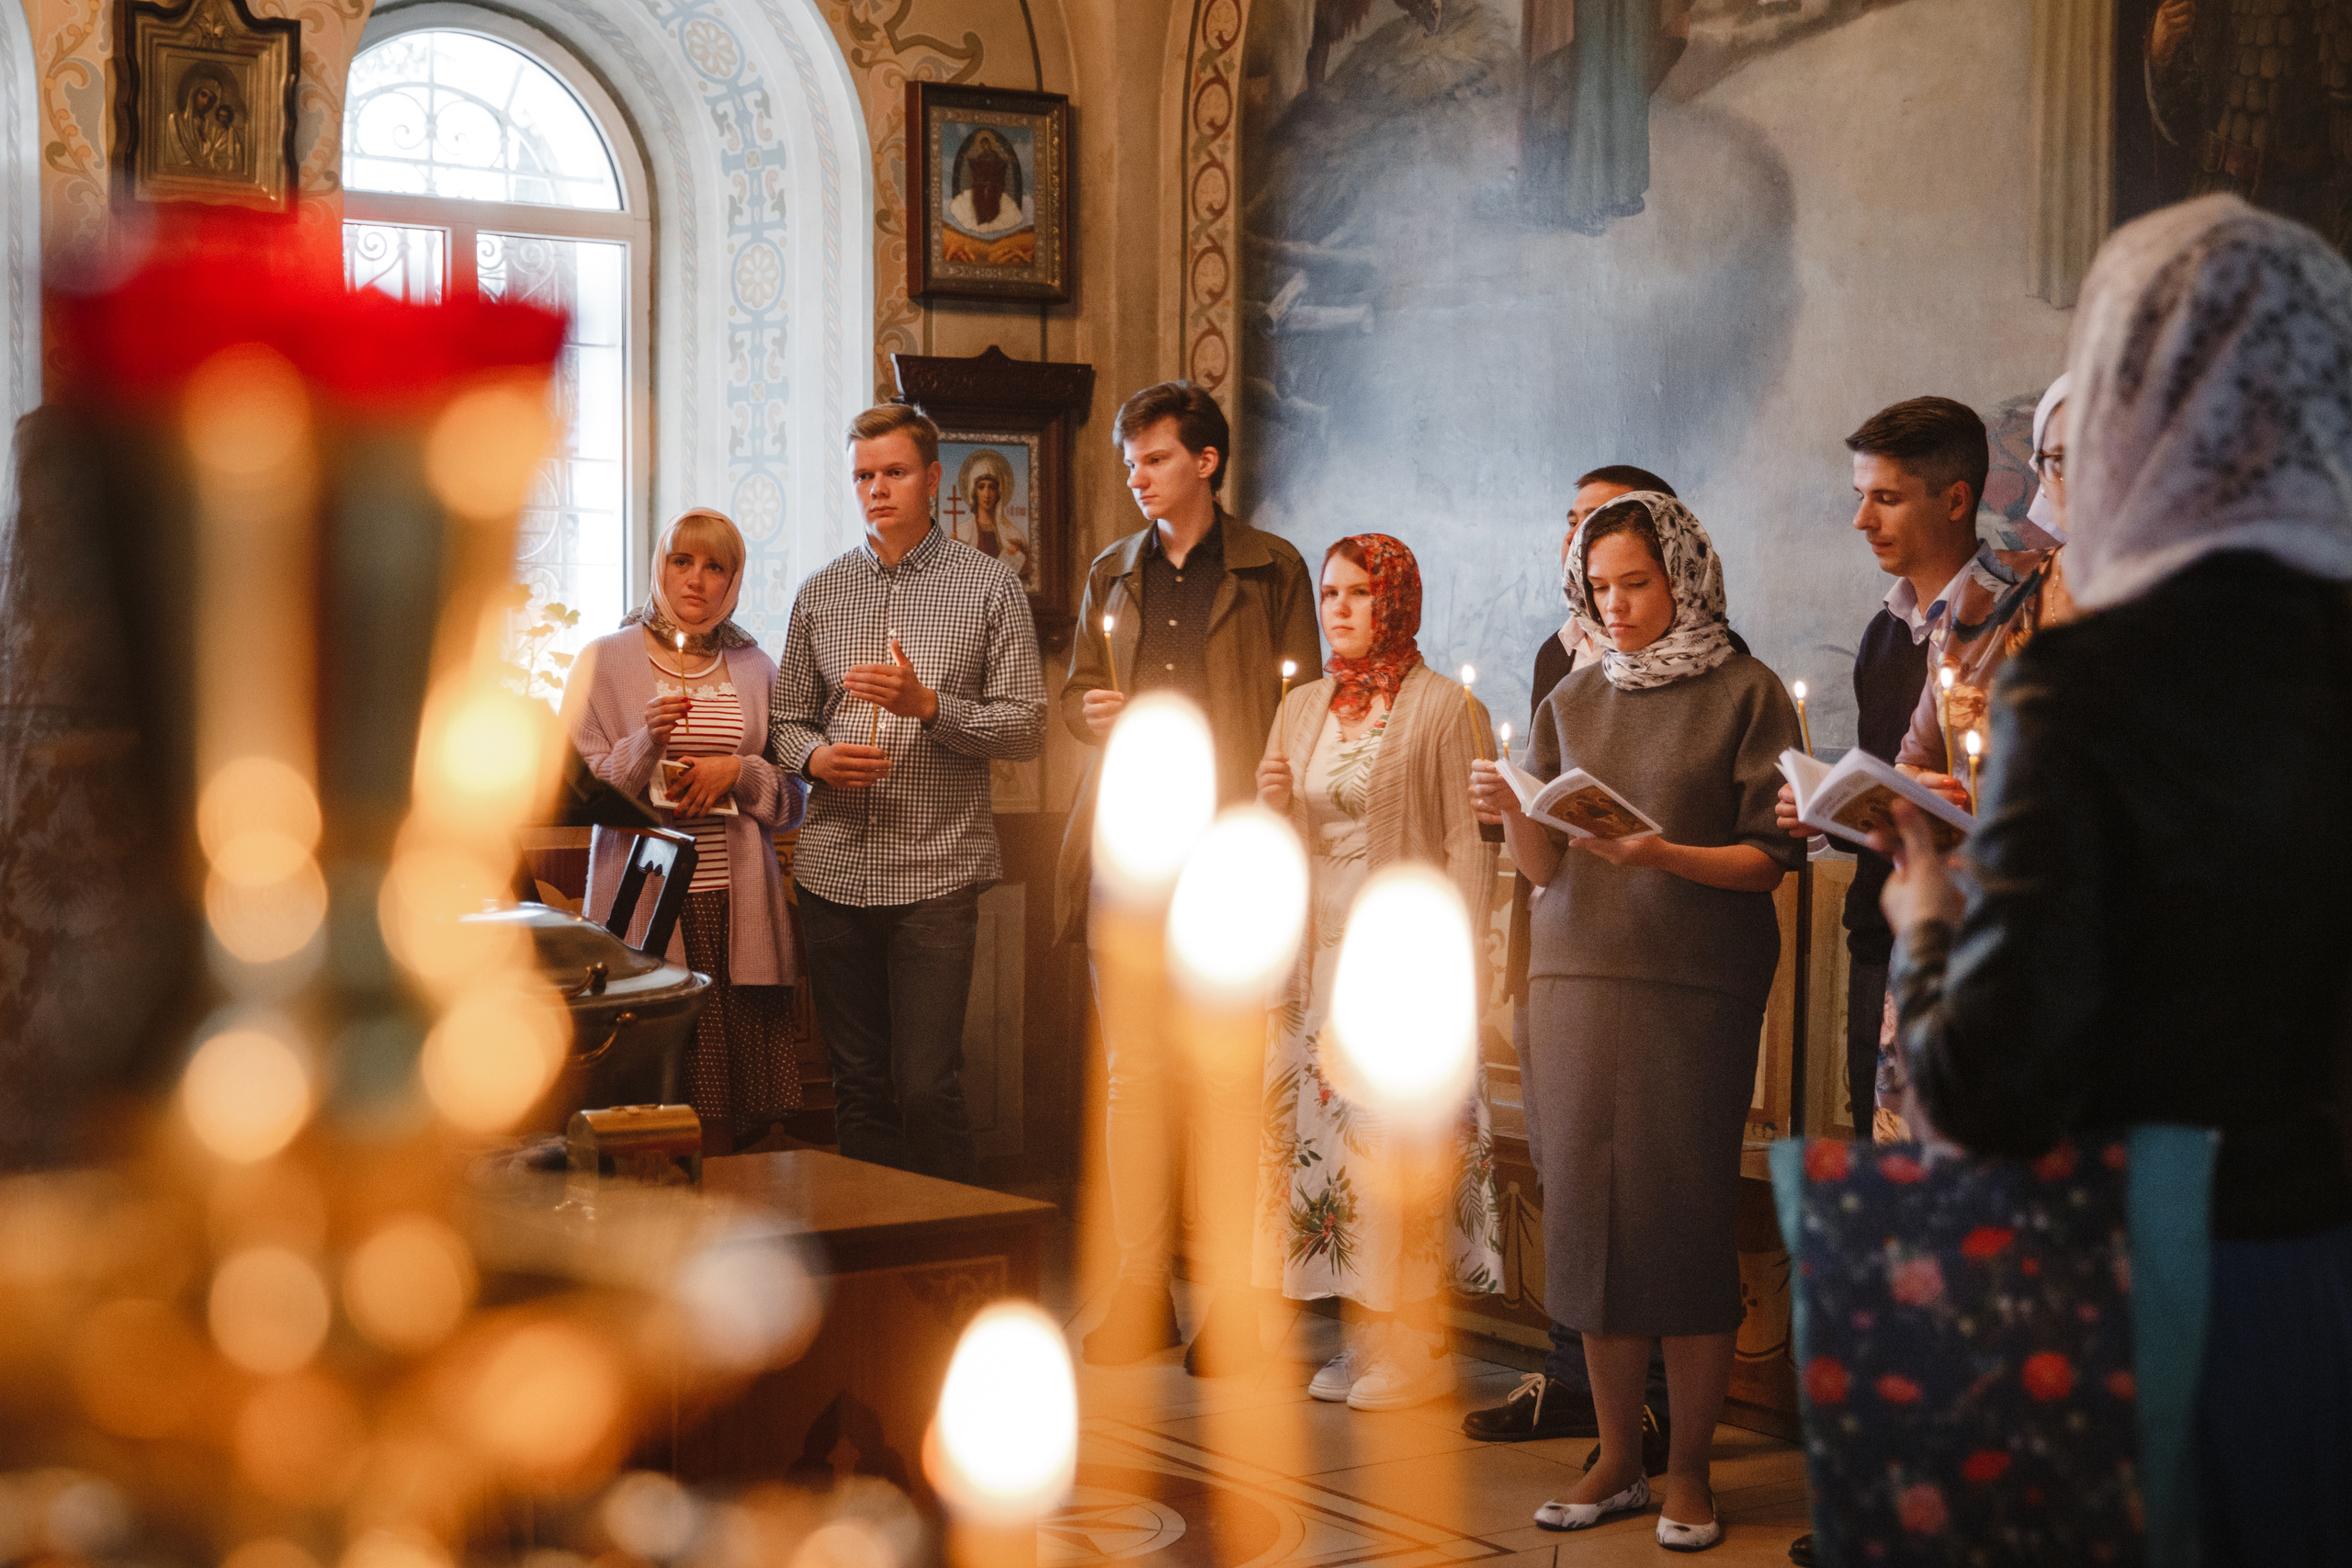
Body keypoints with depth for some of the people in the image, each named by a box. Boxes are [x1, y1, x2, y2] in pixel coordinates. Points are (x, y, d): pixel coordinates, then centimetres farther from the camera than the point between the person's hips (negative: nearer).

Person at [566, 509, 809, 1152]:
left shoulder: (756, 669, 15)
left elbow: (794, 800, 14)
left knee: (733, 1116, -3)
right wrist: (645, 745, -14)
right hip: (643, 908, -2)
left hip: (735, 911, 2)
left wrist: (736, 772, -4)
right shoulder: (604, 660, 8)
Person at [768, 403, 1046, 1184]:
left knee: (927, 1086, -7)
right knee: (859, 1084, 8)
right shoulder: (820, 594, 13)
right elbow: (787, 721, 18)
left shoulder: (990, 587, 3)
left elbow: (1025, 729, -1)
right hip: (834, 870, 4)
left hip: (937, 871, -3)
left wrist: (926, 704, -14)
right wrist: (816, 759, -5)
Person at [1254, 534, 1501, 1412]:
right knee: (1326, 1138, 2)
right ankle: (1362, 1338, 10)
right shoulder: (1300, 709, 14)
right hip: (1318, 953, 5)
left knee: (1401, 1143, -8)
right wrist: (1272, 807, -3)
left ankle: (1419, 1347, 1)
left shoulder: (1445, 708, -2)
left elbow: (1469, 845, -6)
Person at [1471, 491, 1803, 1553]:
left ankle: (1688, 1471, 8)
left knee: (1686, 1216, -3)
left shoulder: (1745, 694, 0)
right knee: (1588, 1212, 4)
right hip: (1578, 977, 4)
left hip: (1696, 987, -4)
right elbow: (1545, 866, 10)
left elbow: (1772, 857, -5)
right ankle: (1616, 1461, 15)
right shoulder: (1573, 702, 12)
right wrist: (1510, 812, -10)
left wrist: (1669, 856, -20)